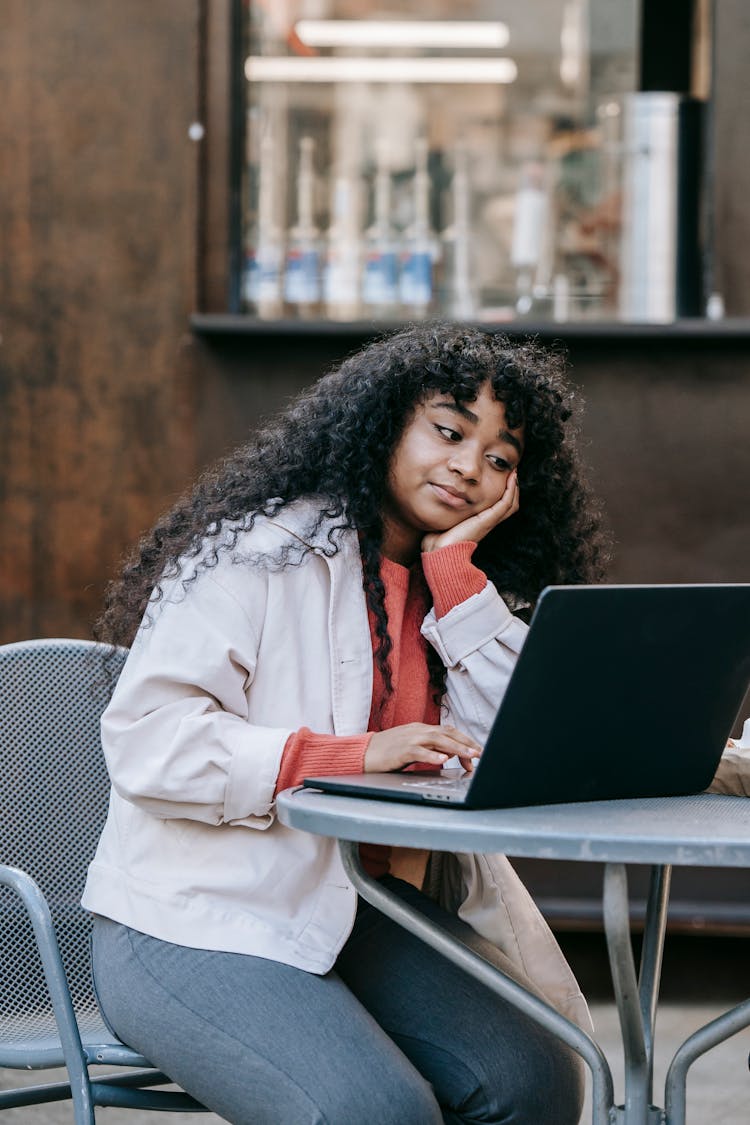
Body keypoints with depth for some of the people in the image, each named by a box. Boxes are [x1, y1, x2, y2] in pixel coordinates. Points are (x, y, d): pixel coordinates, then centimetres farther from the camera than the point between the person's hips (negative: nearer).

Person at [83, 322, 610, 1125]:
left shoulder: (450, 590, 14)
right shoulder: (263, 551, -9)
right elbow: (144, 738, -19)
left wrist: (454, 565, -5)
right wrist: (352, 756, -25)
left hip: (354, 912, 7)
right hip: (192, 925, -7)